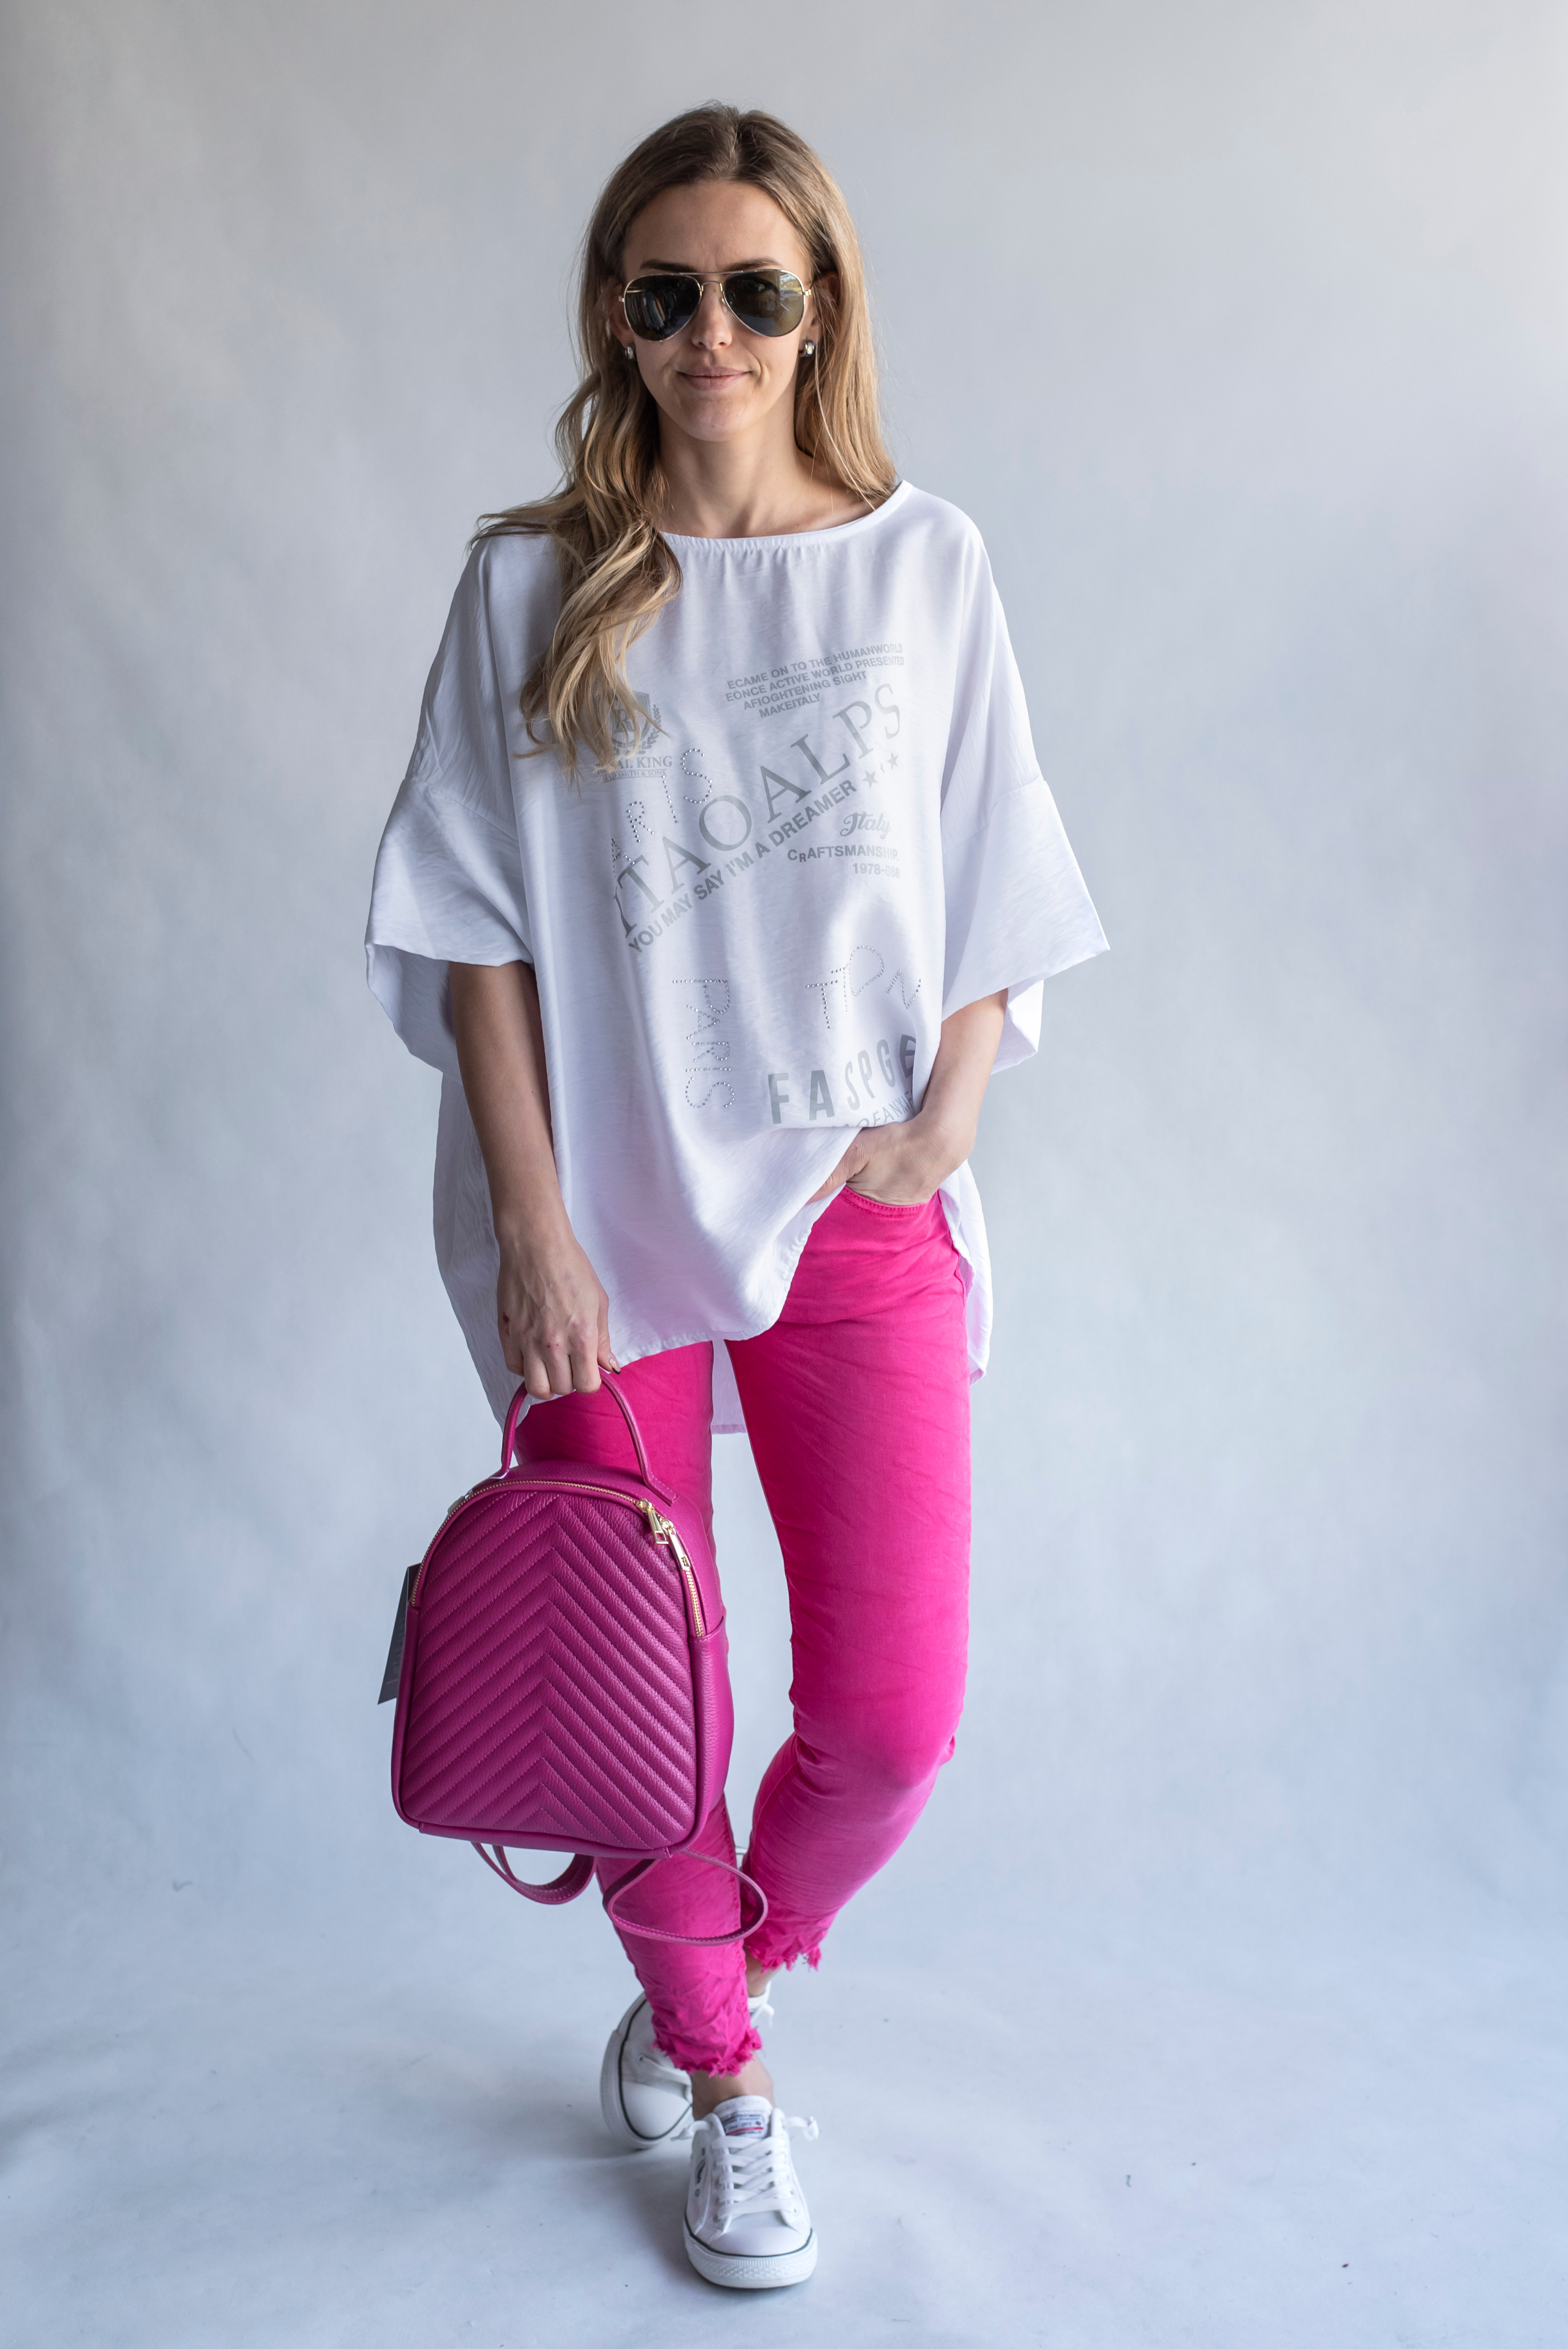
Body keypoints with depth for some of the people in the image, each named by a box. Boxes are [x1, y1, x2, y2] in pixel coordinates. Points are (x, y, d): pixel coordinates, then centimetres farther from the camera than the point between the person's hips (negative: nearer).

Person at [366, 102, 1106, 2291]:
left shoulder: (926, 564, 5)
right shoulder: (534, 582, 2)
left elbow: (992, 899, 8)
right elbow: (480, 928, -1)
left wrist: (939, 1132, -5)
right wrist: (533, 1226, -8)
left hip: (857, 1214, 1)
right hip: (602, 1224, 0)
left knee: (893, 1715, -2)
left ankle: (719, 1983, 31)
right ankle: (725, 2081, 34)